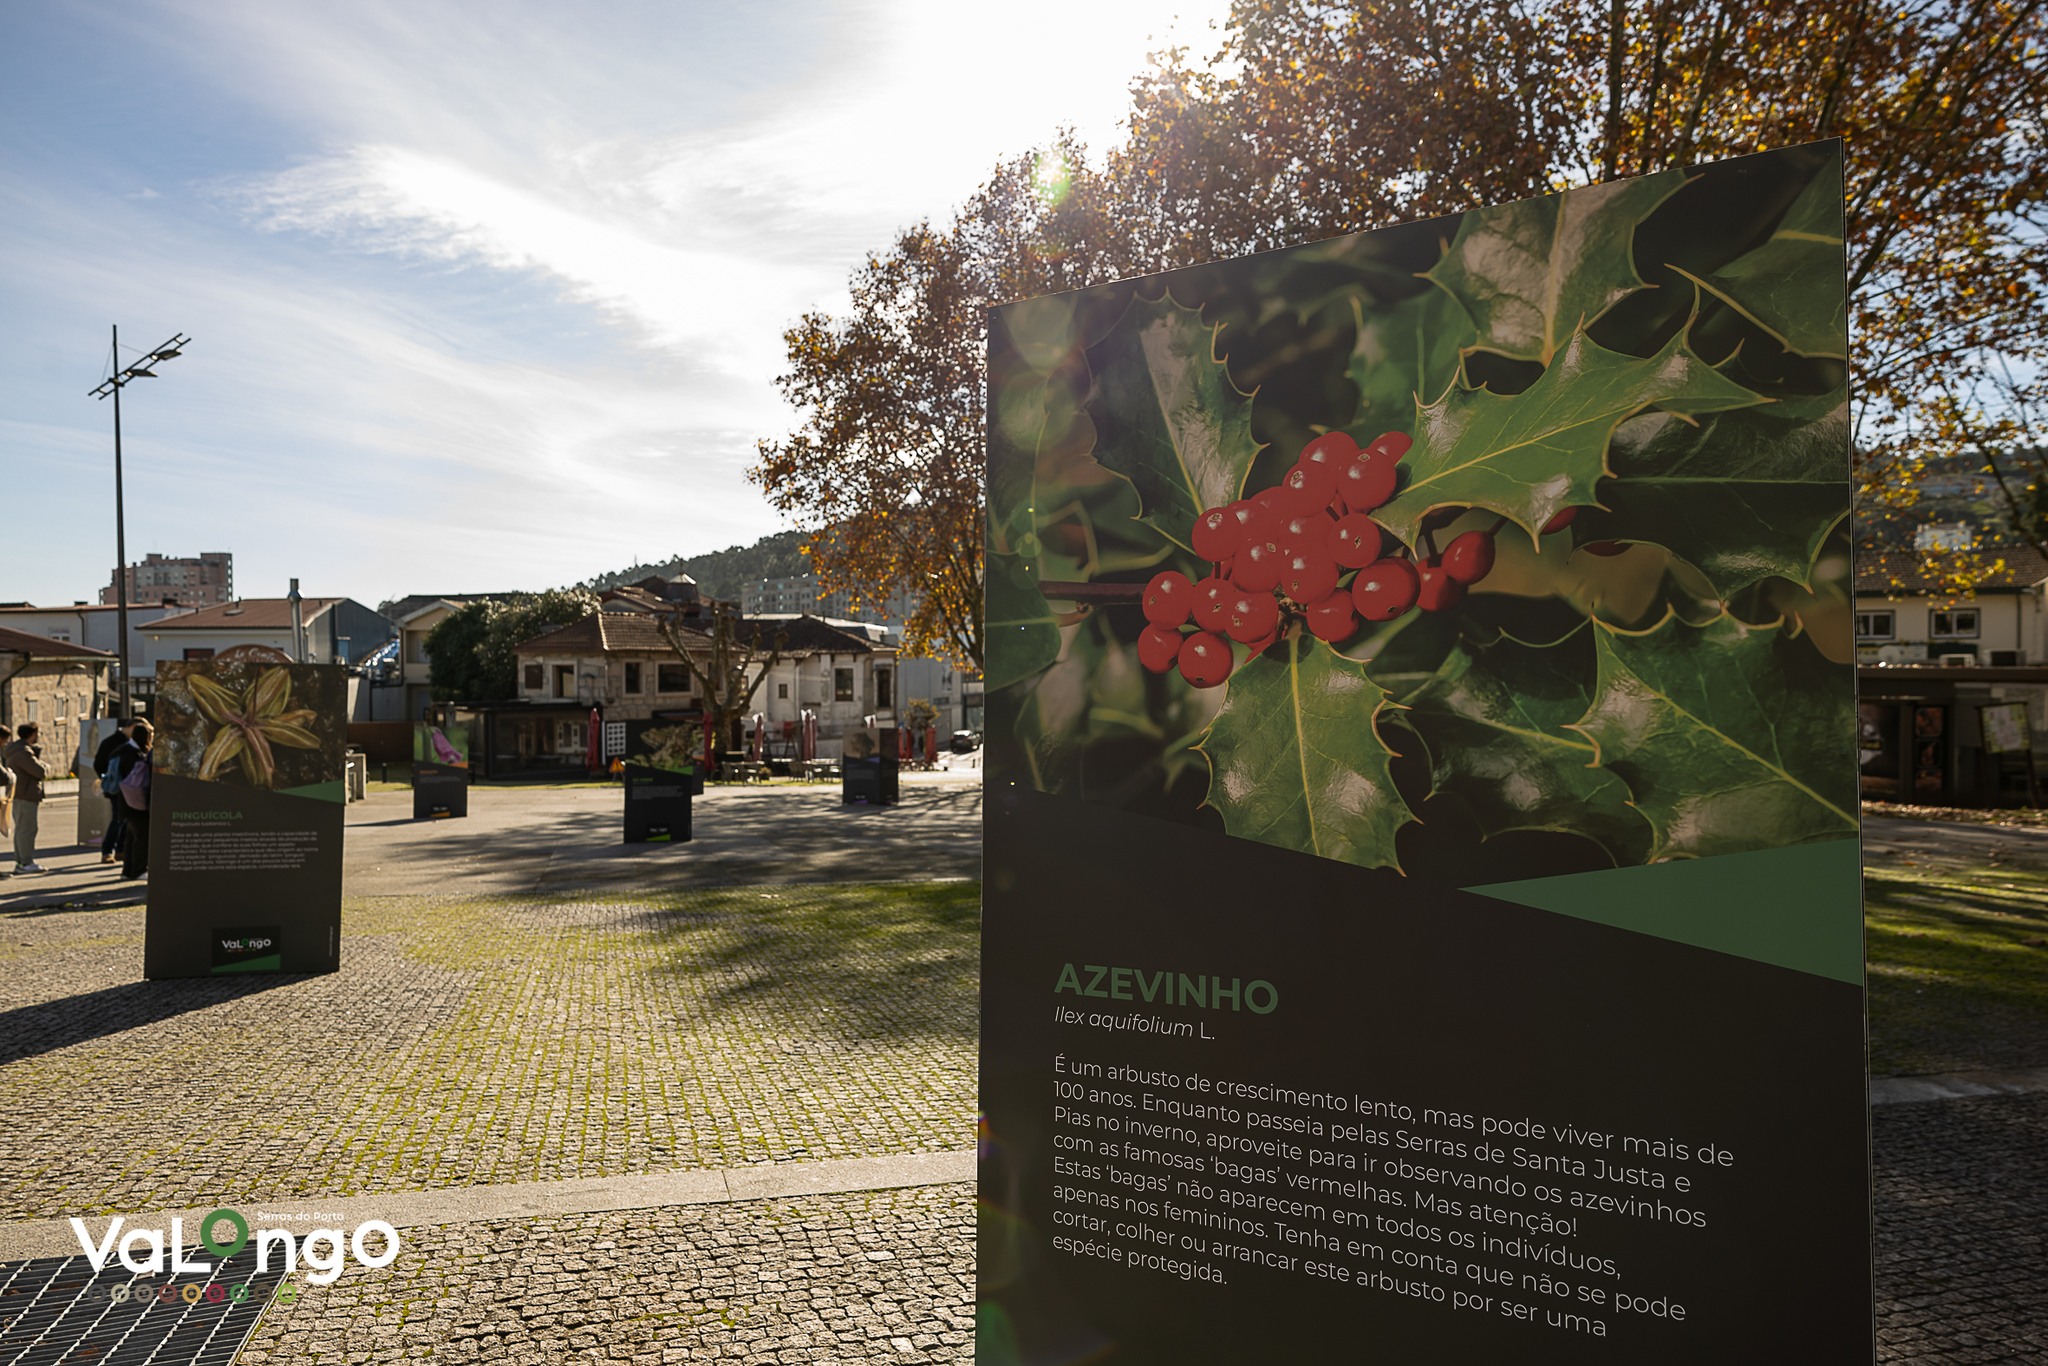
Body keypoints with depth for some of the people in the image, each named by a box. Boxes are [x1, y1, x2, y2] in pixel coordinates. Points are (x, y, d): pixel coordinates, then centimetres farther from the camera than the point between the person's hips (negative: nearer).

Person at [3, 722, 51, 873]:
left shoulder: (23, 749, 16)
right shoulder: (23, 752, -18)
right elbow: (41, 772, -22)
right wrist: (46, 766, -2)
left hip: (21, 795, 11)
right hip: (25, 796, -11)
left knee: (21, 829, 15)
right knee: (27, 828, -8)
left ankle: (20, 861, 21)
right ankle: (27, 862, -7)